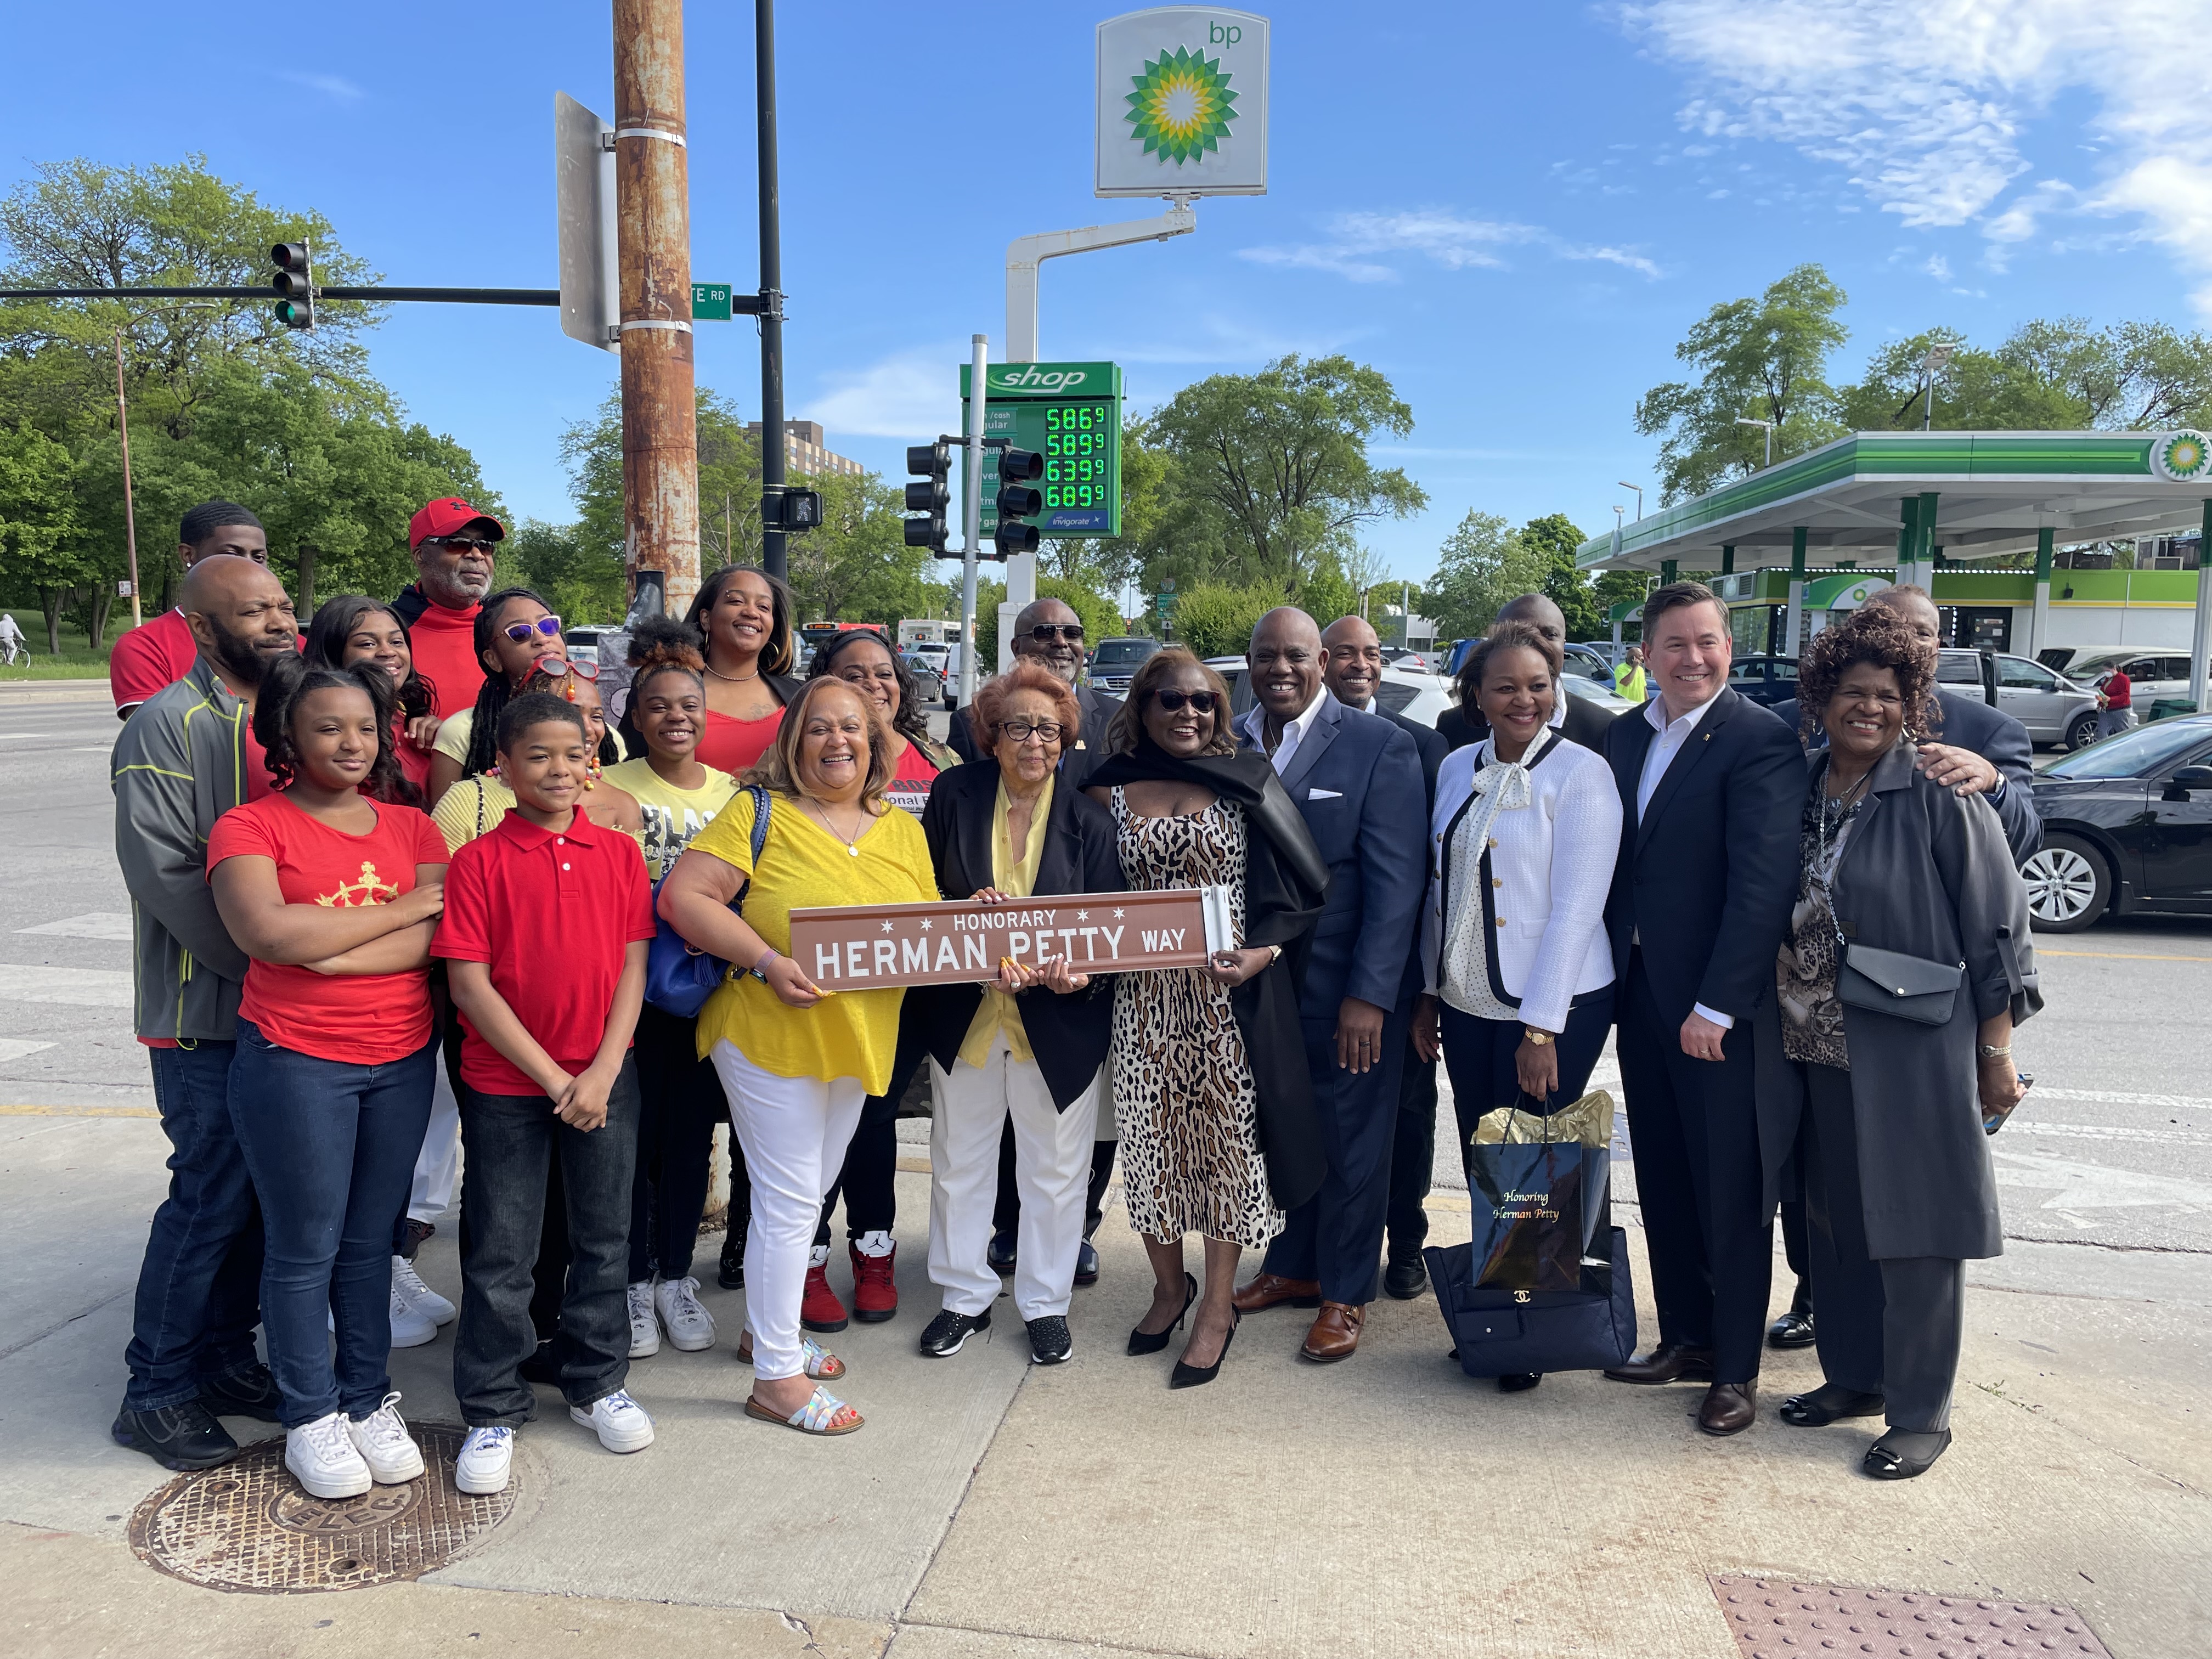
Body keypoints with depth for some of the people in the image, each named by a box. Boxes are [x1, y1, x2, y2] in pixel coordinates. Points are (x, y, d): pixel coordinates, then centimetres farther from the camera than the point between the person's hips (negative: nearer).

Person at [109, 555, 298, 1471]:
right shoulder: (168, 725, -11)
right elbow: (164, 872, -18)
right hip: (206, 1010, -7)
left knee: (261, 1188, 13)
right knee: (215, 1195, -2)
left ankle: (226, 1359, 28)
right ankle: (157, 1390, 15)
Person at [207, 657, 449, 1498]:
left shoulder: (411, 827, 7)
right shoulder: (249, 827, -4)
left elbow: (435, 938, -6)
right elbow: (270, 933, -20)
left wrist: (329, 953, -17)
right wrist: (401, 907, -14)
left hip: (402, 1060, 3)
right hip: (295, 1061, -3)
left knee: (371, 1240, 13)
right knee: (305, 1247, 5)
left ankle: (370, 1399, 27)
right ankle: (310, 1418, 22)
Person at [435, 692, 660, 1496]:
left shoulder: (619, 853, 2)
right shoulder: (479, 861, -6)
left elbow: (632, 968, 0)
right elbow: (469, 984, -10)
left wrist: (602, 1072, -10)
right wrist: (553, 1077, -14)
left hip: (605, 1078, 3)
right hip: (504, 1083, -2)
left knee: (603, 1238, 13)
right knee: (499, 1252, 7)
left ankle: (598, 1384, 31)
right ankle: (493, 1411, 23)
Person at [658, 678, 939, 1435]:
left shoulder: (903, 830, 8)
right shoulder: (761, 813, -8)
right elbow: (683, 895, -15)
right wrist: (766, 961, -23)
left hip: (858, 1038, 6)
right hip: (770, 1032, -6)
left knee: (808, 1193, 19)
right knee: (788, 1198, -1)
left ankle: (768, 1327, 39)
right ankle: (777, 1376, 12)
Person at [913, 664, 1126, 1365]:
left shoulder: (1089, 820, -5)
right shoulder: (955, 795, -3)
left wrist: (1081, 975, -24)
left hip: (1059, 1021, -1)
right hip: (964, 1013, 1)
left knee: (1054, 1169, 11)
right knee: (959, 1162, 14)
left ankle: (1046, 1303, 29)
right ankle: (966, 1296, 33)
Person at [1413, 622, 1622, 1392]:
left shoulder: (1580, 773, -11)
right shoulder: (1457, 769, 7)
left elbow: (1576, 907, -15)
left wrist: (1541, 1029, -17)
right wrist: (1428, 992, 11)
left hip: (1552, 1011, -5)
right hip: (1467, 1006, 5)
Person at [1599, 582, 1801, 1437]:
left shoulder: (1761, 741, -12)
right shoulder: (1625, 735, 9)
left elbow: (1762, 885, -18)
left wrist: (1716, 1005, -19)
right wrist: (1610, 976, 7)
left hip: (1719, 1006, -6)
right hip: (1640, 992, 6)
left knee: (1731, 1193, 6)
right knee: (1664, 1181, 16)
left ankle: (1736, 1368, 20)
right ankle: (1685, 1337, 32)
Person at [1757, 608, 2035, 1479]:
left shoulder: (1939, 796, -8)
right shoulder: (1796, 789, 6)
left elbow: (1997, 925, -7)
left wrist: (1997, 1054, -7)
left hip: (1912, 1050, -5)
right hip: (1813, 1047, 5)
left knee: (1914, 1229, 3)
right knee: (1835, 1220, 15)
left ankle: (1920, 1413, 17)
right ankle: (1852, 1376, 32)